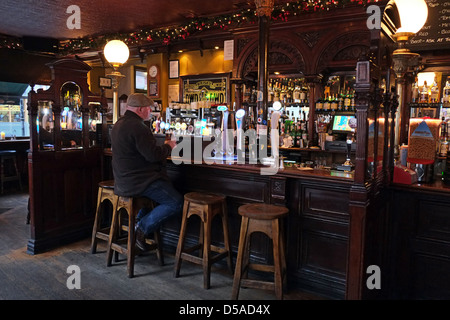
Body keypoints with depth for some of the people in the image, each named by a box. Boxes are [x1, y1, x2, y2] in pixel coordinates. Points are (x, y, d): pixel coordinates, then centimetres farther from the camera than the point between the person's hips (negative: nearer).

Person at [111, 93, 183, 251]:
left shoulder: (118, 124, 14)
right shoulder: (137, 126, -19)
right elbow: (154, 155, -23)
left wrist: (162, 147, 17)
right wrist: (168, 146, -4)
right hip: (138, 181, -11)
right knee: (176, 202, -11)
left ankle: (139, 220, 22)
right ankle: (142, 228, -6)